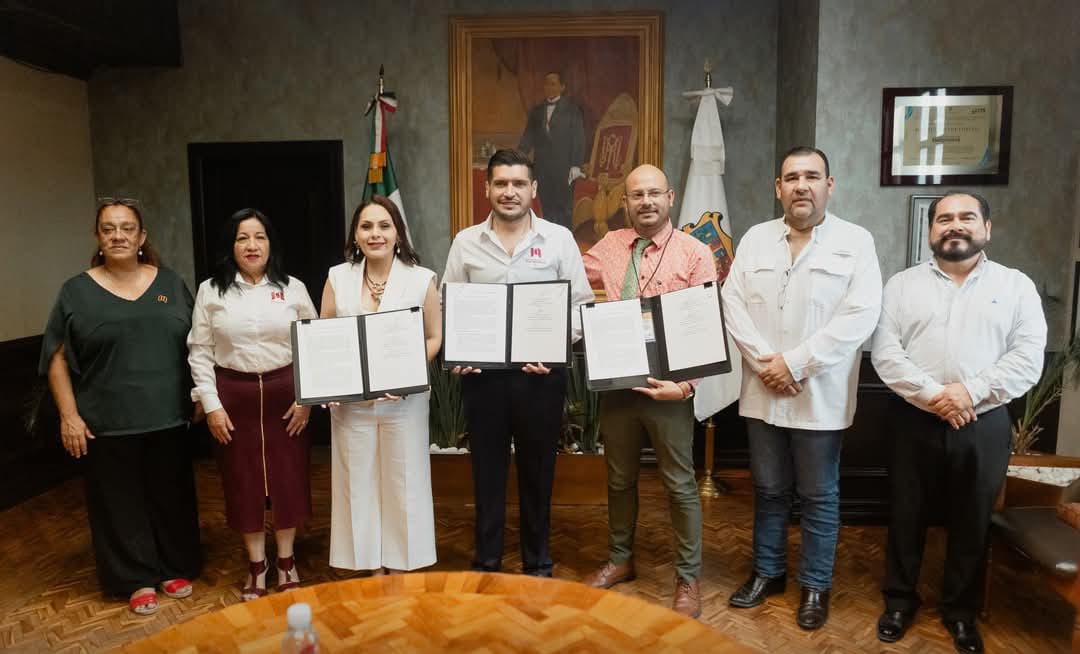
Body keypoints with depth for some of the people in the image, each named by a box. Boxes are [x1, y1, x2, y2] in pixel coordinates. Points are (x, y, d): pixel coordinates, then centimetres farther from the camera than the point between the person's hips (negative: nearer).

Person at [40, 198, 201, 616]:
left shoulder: (170, 284, 6)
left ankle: (177, 568, 27)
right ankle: (137, 579, 23)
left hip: (167, 418, 2)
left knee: (171, 497, 11)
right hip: (108, 423, -1)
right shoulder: (77, 291, 0)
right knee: (121, 502, 8)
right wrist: (69, 415, -6)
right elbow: (57, 359, 0)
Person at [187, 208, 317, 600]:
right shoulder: (210, 291, 2)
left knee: (288, 478, 6)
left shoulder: (293, 288, 2)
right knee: (243, 482, 8)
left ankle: (286, 562, 25)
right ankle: (256, 566, 25)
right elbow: (199, 351, 2)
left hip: (284, 395, 0)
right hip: (234, 397, 0)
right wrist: (211, 404, -4)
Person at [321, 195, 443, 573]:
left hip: (404, 399, -2)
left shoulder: (421, 279, -3)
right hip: (350, 401, 2)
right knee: (359, 484, 10)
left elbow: (433, 338, 0)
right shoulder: (337, 278, 4)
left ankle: (401, 569, 24)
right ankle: (372, 569, 26)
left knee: (402, 484, 7)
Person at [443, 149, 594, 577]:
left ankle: (537, 564, 29)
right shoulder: (465, 242, 5)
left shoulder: (559, 239, 1)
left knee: (537, 470, 11)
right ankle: (486, 563, 27)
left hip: (541, 373, -1)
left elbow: (580, 303, 1)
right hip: (482, 372, 1)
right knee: (487, 470, 11)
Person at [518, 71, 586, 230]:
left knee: (563, 209, -3)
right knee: (547, 209, 5)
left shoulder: (572, 109, 3)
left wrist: (576, 166, -10)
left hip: (563, 169, -4)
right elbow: (528, 138, 9)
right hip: (542, 169, 4)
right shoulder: (536, 111, 15)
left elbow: (579, 139, -2)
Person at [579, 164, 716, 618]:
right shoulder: (608, 247, 5)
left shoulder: (695, 253, -7)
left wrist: (686, 384, -21)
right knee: (619, 478, 18)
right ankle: (619, 560, 39)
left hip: (668, 386, -4)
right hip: (616, 382, 4)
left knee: (680, 485, 8)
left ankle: (688, 579, 26)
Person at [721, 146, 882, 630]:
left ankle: (815, 585, 28)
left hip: (820, 396, -3)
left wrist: (795, 364, -17)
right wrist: (763, 362, -12)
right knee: (768, 491, 16)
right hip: (762, 393, 3)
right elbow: (733, 303, 0)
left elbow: (861, 315, -13)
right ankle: (767, 572, 34)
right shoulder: (755, 238, 7)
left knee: (819, 497, 11)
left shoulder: (856, 241, -3)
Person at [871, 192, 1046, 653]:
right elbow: (885, 353, -5)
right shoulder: (902, 284, 3)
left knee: (971, 524, 12)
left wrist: (971, 391, -18)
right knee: (907, 517, 10)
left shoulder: (1016, 286, 4)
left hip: (984, 425, 0)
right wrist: (932, 395, -17)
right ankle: (900, 600, 28)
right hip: (916, 422, 0)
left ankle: (960, 610, 31)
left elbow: (1028, 359, -5)